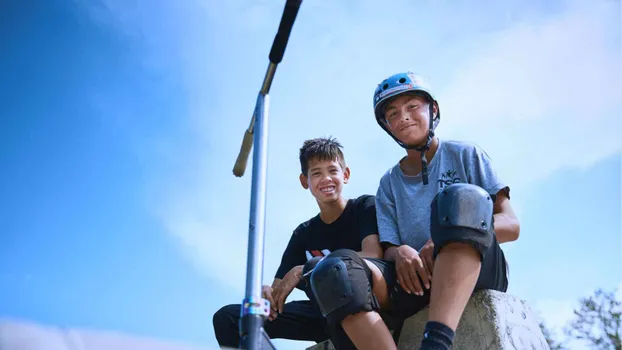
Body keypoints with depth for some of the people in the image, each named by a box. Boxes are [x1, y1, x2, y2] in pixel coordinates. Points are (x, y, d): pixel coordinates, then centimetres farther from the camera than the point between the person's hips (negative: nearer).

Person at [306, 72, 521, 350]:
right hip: (418, 280, 2)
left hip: (478, 270, -2)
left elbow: (511, 225, 2)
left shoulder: (465, 154, 11)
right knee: (332, 271, -25)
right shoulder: (389, 183, 19)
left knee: (463, 197, -33)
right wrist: (400, 253, -16)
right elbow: (388, 248, 10)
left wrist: (453, 234, -18)